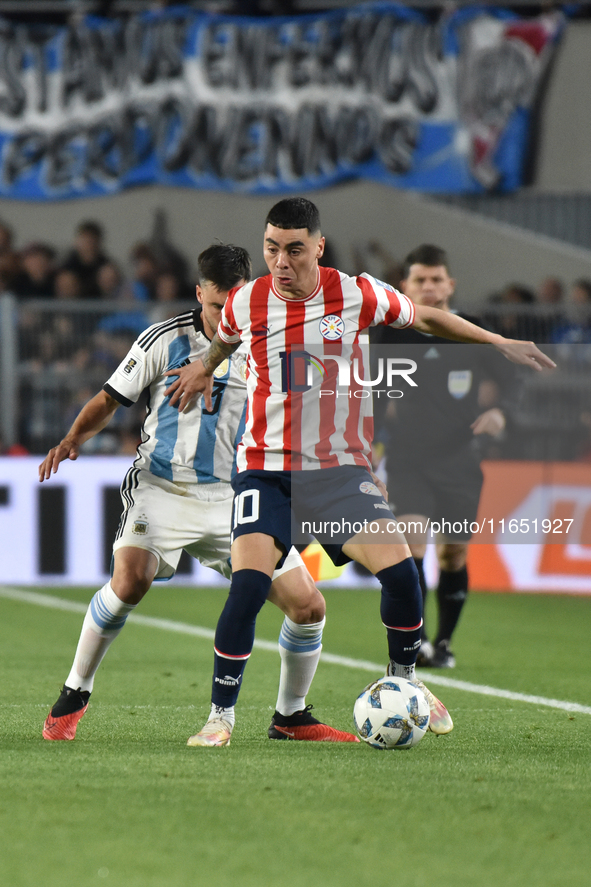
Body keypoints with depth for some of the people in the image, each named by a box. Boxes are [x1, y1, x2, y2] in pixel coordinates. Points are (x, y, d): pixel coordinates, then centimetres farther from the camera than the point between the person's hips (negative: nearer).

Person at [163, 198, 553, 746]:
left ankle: (403, 680, 14)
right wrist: (205, 367, 35)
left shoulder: (358, 295, -6)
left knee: (400, 571, -15)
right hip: (265, 469, 0)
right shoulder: (244, 304, -3)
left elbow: (426, 318, 12)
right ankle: (220, 716, -9)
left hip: (339, 468, 0)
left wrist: (500, 343, 10)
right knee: (249, 584, -22)